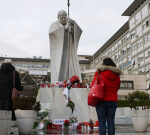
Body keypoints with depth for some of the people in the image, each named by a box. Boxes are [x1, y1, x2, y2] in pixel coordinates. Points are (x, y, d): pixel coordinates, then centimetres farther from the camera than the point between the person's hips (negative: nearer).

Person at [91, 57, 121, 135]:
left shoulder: (99, 73, -5)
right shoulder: (116, 75, 6)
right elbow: (117, 88, 13)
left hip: (101, 100, -3)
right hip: (113, 101, 3)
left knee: (102, 122, -1)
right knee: (111, 122, 6)